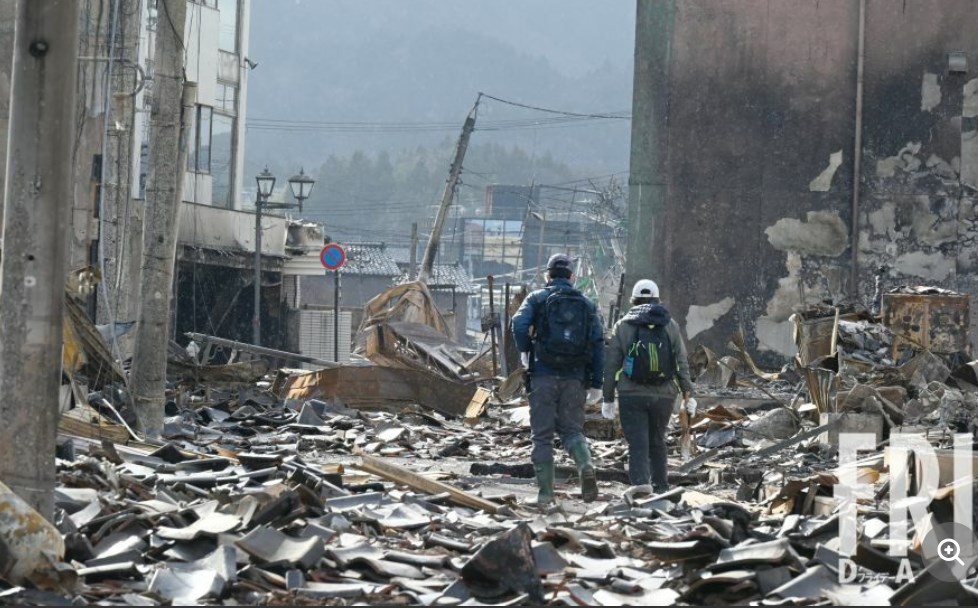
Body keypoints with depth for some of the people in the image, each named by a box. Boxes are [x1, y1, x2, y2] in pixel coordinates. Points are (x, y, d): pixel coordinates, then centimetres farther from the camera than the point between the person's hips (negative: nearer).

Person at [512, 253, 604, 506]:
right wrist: (596, 385, 6)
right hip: (575, 379, 2)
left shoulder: (537, 298, 4)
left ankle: (545, 492, -1)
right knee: (571, 430, 13)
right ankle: (586, 465, -16)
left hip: (543, 376, -2)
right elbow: (598, 343, 5)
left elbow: (519, 324, -14)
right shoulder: (587, 304, 11)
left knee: (542, 435, 4)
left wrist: (524, 352, 5)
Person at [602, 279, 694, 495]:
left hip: (632, 394, -2)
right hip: (664, 395, 2)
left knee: (637, 442, -6)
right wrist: (688, 393, 7)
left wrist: (608, 398, 5)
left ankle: (640, 481, -24)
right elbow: (682, 362, 3)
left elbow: (611, 364, 1)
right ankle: (660, 486, 20)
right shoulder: (670, 324, 6)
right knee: (657, 441, 16)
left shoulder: (622, 325, 2)